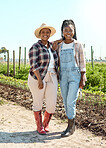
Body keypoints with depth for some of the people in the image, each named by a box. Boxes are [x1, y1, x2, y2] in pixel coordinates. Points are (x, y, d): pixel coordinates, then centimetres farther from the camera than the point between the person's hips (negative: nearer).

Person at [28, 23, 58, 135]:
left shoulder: (51, 46, 11)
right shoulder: (35, 47, -8)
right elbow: (34, 64, -15)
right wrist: (39, 80, -21)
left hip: (51, 78, 5)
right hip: (37, 78, -5)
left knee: (52, 105, 2)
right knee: (38, 103, 7)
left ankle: (46, 124, 28)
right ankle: (39, 126, 25)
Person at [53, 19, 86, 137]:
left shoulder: (78, 45, 0)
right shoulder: (59, 45, 9)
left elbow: (82, 62, 1)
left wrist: (83, 79, -5)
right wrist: (54, 47, 3)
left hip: (75, 75, -4)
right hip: (63, 76, 4)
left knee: (70, 102, -9)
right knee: (66, 102, 7)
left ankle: (70, 127, 3)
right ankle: (72, 125, 21)